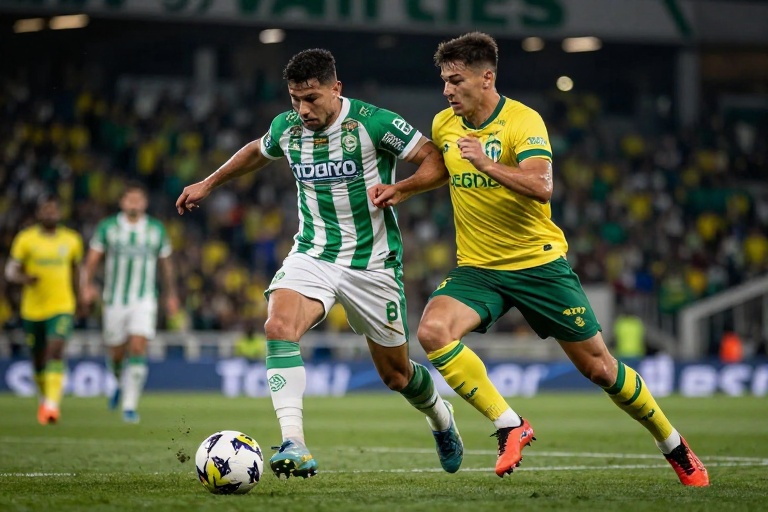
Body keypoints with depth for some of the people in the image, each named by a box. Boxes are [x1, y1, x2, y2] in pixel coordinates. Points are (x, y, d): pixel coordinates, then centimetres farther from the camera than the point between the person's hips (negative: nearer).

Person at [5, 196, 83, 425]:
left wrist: (78, 297, 24)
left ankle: (52, 404, -27)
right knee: (38, 360, 11)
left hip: (62, 307, -1)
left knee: (56, 352, -21)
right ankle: (44, 399, 36)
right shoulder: (26, 238, -1)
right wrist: (23, 278, -27)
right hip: (33, 309, 1)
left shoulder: (71, 240, 5)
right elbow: (10, 270, -5)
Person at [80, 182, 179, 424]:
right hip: (115, 301, 1)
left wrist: (171, 294, 17)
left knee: (138, 348, -17)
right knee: (117, 354, 6)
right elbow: (92, 259, 1)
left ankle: (130, 405, -14)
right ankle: (121, 383, 41)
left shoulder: (156, 229, 4)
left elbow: (165, 263, 15)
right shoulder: (108, 227, 1)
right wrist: (87, 285, -14)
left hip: (144, 301, -1)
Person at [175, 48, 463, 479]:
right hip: (312, 255, 3)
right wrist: (209, 183, 30)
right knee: (279, 327, -28)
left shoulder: (374, 123, -15)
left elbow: (436, 159, -11)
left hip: (372, 263, -3)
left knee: (396, 373, 9)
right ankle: (294, 447, -34)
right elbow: (257, 152, 24)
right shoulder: (287, 127, 0)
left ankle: (440, 418, 44)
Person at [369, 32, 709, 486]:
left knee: (598, 367, 2)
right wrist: (401, 189, 13)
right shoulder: (444, 125, 3)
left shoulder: (523, 121, -15)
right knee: (432, 331, -26)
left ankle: (674, 446, 24)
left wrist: (486, 164, -39)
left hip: (538, 263, -4)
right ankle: (509, 426, -15)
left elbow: (542, 186, -30)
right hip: (477, 268, 4)